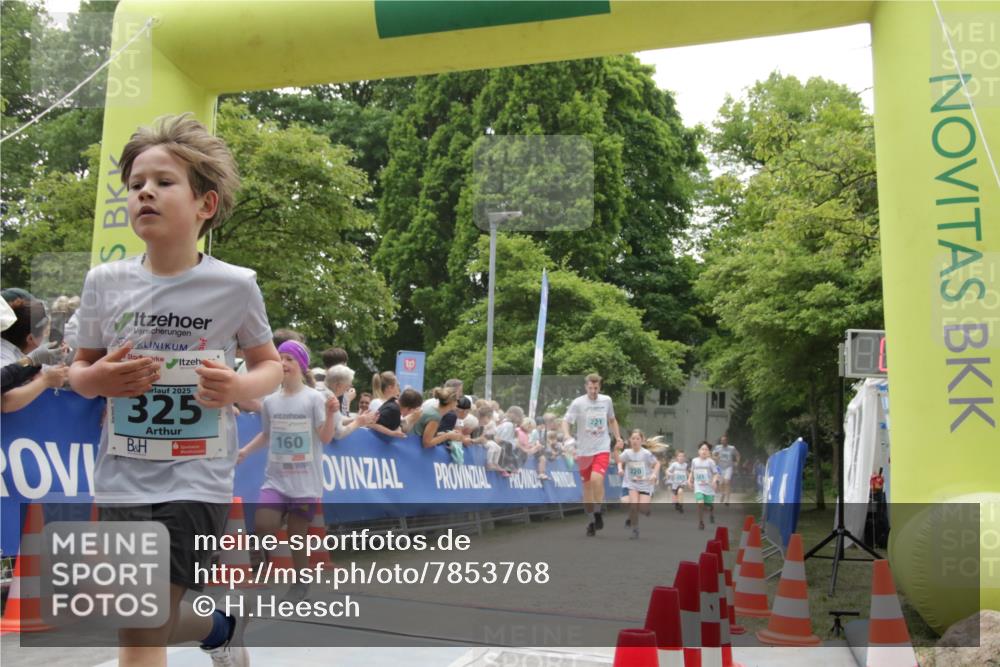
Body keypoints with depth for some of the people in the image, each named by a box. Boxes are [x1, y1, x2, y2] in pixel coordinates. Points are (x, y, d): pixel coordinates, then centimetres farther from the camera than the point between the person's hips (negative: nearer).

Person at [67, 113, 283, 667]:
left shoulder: (235, 286, -8)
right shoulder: (105, 282, -1)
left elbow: (270, 364, 4)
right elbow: (79, 372, 10)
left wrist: (239, 388, -17)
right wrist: (100, 378, -13)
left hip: (196, 482, -4)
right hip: (121, 481, 4)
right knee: (149, 621, 13)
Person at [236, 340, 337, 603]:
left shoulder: (314, 398, -6)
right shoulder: (270, 401, 5)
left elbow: (326, 438, -8)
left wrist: (331, 414, -24)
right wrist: (245, 450, 5)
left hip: (305, 481, -3)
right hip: (276, 478, 3)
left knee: (297, 535, 4)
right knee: (262, 526, -18)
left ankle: (301, 581, 24)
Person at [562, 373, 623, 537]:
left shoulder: (606, 400, 4)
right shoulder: (578, 403, -6)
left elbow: (612, 420, 20)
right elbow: (566, 422, -11)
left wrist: (618, 437, 11)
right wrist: (568, 437, -29)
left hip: (602, 448, 0)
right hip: (584, 450, 0)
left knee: (596, 478, -22)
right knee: (587, 485, 6)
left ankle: (597, 512, -1)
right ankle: (591, 522, 20)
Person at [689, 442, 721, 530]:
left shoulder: (710, 461, -9)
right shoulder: (694, 461, 1)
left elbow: (716, 473, -8)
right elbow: (692, 472, 18)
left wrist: (714, 480, -25)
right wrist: (689, 479, 5)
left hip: (709, 487, -1)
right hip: (699, 487, 1)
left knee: (710, 504, 8)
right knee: (700, 503, -17)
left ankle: (712, 513, 46)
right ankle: (701, 523, -2)